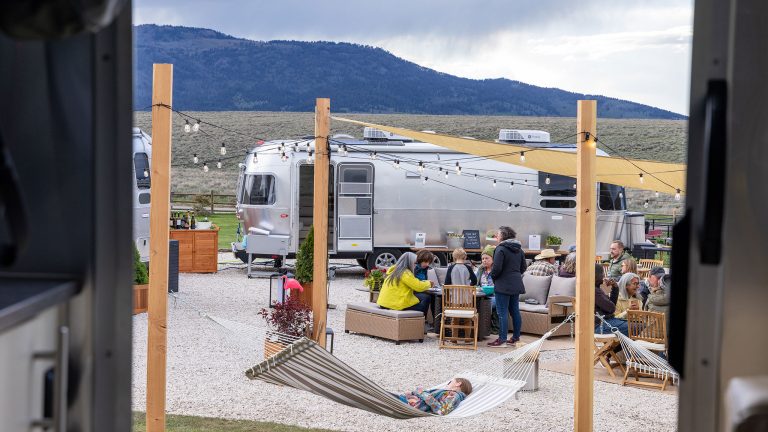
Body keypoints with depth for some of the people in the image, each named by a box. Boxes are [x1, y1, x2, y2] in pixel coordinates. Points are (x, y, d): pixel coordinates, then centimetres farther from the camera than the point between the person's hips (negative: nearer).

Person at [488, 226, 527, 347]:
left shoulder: (500, 249, -14)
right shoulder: (519, 249, 11)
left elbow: (496, 268, -19)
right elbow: (523, 267, 16)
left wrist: (492, 275, -1)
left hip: (503, 285, -8)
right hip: (516, 285, 8)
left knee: (502, 312, -5)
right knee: (515, 311, 13)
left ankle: (502, 339, -4)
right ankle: (516, 337, 17)